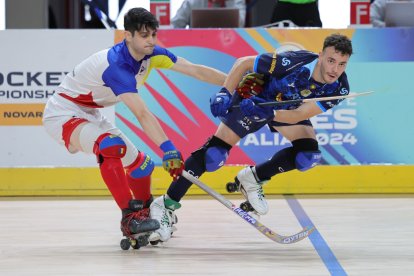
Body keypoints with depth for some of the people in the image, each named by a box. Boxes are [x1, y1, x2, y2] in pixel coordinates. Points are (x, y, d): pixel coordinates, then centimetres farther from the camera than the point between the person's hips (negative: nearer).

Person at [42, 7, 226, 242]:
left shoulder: (151, 55, -7)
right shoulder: (116, 65, -32)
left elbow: (196, 71, -4)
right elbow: (142, 114, -39)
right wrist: (168, 149, -45)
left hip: (90, 115, 9)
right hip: (63, 114, -9)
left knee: (139, 163, 11)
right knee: (110, 146, -35)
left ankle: (145, 213, 35)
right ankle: (130, 217, -35)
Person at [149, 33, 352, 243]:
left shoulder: (338, 88, -26)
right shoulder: (294, 62, -36)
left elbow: (299, 115, -33)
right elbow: (244, 62, -23)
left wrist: (269, 114, -48)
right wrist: (224, 93, -33)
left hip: (289, 108, 4)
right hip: (254, 96, -4)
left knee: (308, 155, -16)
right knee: (214, 154, -15)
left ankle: (253, 178, 7)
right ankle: (165, 205, -5)